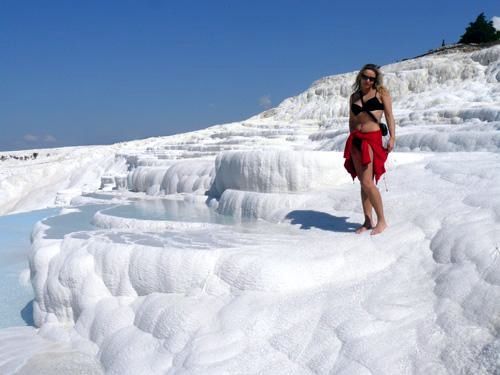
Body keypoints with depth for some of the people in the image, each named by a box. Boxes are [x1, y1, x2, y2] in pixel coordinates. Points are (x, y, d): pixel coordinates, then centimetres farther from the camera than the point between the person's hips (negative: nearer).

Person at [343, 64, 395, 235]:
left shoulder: (381, 92, 4)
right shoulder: (354, 96, 16)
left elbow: (389, 115, -1)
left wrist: (392, 137, -11)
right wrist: (351, 141, 13)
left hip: (372, 139, -5)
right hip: (355, 139, 5)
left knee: (367, 182, -14)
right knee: (363, 183, 6)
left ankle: (382, 220, -2)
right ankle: (368, 221, 12)